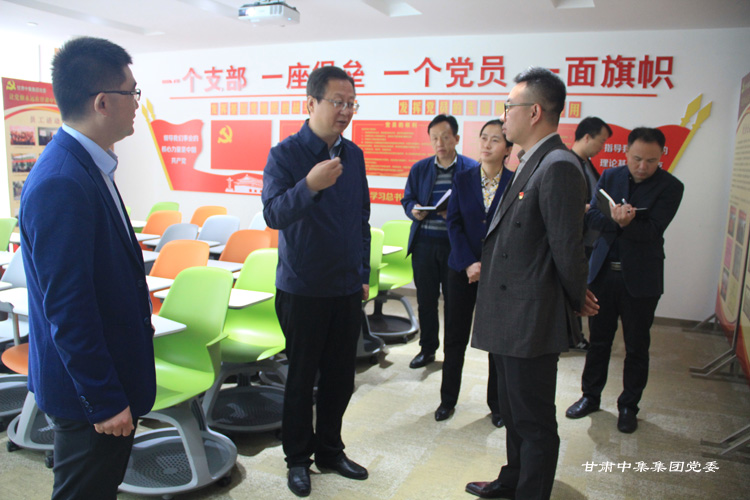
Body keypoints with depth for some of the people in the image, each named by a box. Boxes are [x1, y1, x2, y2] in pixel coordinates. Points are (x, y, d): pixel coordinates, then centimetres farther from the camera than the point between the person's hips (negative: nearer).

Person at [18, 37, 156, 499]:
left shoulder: (86, 166, 4)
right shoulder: (61, 183, -26)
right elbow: (67, 310, -25)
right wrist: (105, 400, -18)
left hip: (109, 377, 9)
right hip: (88, 391, -9)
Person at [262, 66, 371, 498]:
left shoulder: (354, 154, 7)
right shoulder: (285, 154, -9)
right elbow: (274, 214, -21)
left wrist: (364, 275, 13)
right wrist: (309, 185, -38)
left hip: (347, 287, 5)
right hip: (303, 288, -5)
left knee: (341, 377, 14)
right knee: (302, 377, 9)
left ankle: (330, 449, 33)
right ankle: (298, 458, 28)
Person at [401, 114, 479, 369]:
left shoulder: (472, 168, 1)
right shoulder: (419, 169, 11)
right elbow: (407, 200, 12)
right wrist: (414, 211, -10)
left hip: (456, 244, -3)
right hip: (424, 243, 3)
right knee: (426, 299, 9)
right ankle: (427, 348, 24)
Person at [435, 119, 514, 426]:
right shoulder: (462, 180, 4)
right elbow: (454, 224, -1)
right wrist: (469, 264, -12)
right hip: (462, 270, 2)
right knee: (455, 337, 8)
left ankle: (497, 404, 23)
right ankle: (448, 399, 24)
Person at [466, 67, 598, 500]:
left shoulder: (558, 166, -20)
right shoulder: (531, 164, 12)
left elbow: (568, 247, -20)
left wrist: (577, 299, -6)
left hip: (532, 321, -10)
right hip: (512, 317, 10)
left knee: (534, 420, 7)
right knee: (514, 411, 26)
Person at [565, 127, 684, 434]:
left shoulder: (670, 187, -6)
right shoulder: (610, 176, 3)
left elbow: (652, 231, -15)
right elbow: (591, 215, -6)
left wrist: (625, 223, -34)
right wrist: (615, 219, -25)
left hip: (640, 278, -2)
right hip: (603, 271, 3)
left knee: (637, 347, 9)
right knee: (598, 339, 14)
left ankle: (628, 406, 26)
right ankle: (591, 396, 31)